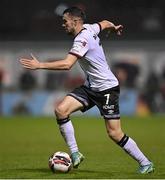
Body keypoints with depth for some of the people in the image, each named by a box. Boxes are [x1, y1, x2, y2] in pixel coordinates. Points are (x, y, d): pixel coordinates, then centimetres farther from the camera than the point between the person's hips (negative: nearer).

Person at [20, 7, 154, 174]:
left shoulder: (82, 39, -22)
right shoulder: (89, 28, 4)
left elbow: (67, 64, -32)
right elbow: (105, 23, 25)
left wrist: (40, 65, -31)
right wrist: (114, 27, 47)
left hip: (107, 88, -9)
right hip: (90, 87, 9)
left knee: (114, 134, -7)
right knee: (61, 110, -12)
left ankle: (145, 163, 9)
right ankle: (75, 153, -6)